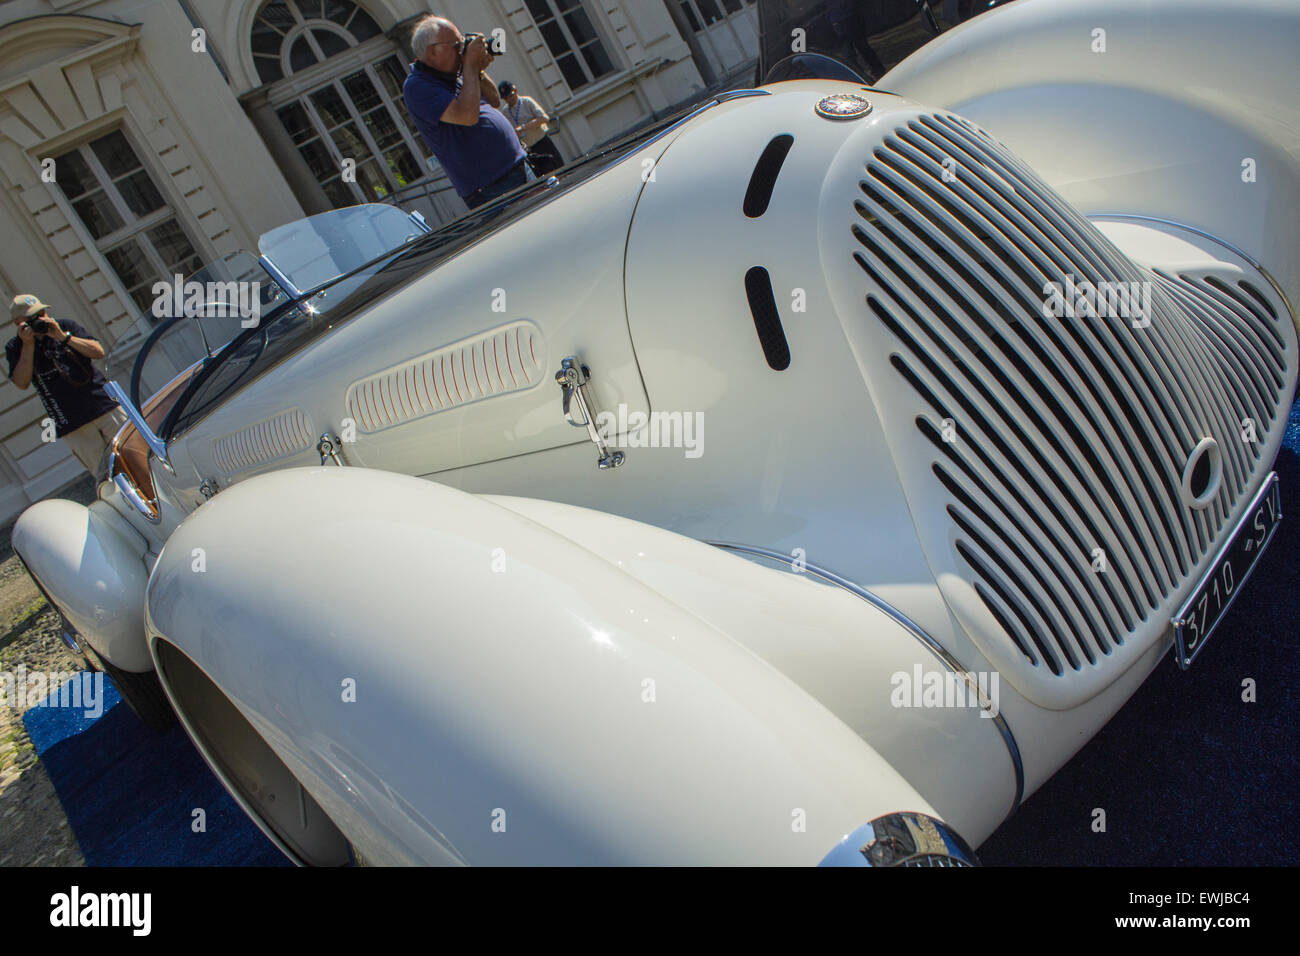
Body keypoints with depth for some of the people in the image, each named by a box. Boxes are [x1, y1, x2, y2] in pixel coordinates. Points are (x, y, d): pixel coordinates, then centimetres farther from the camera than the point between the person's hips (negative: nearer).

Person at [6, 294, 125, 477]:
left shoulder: (65, 326, 9)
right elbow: (22, 383, -8)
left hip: (104, 404, 2)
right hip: (71, 425, -1)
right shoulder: (14, 347, 6)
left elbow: (99, 352, 0)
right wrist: (28, 345, -10)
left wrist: (64, 337, -11)